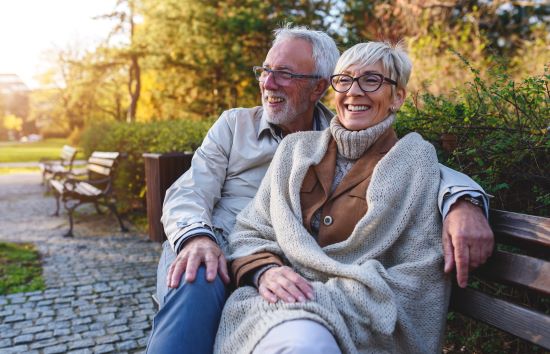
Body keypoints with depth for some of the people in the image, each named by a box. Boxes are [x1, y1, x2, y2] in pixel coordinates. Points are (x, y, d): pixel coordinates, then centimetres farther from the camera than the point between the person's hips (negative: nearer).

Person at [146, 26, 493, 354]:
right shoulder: (235, 124, 9)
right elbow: (188, 193, 1)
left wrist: (462, 201, -25)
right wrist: (197, 238, -23)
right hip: (213, 249, 1)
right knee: (199, 284, -35)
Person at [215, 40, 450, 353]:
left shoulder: (415, 162, 1)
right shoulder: (298, 147, 10)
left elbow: (415, 279, -5)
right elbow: (251, 231, 10)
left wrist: (323, 296, -15)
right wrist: (265, 272, -12)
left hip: (358, 321, -1)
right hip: (277, 303, 2)